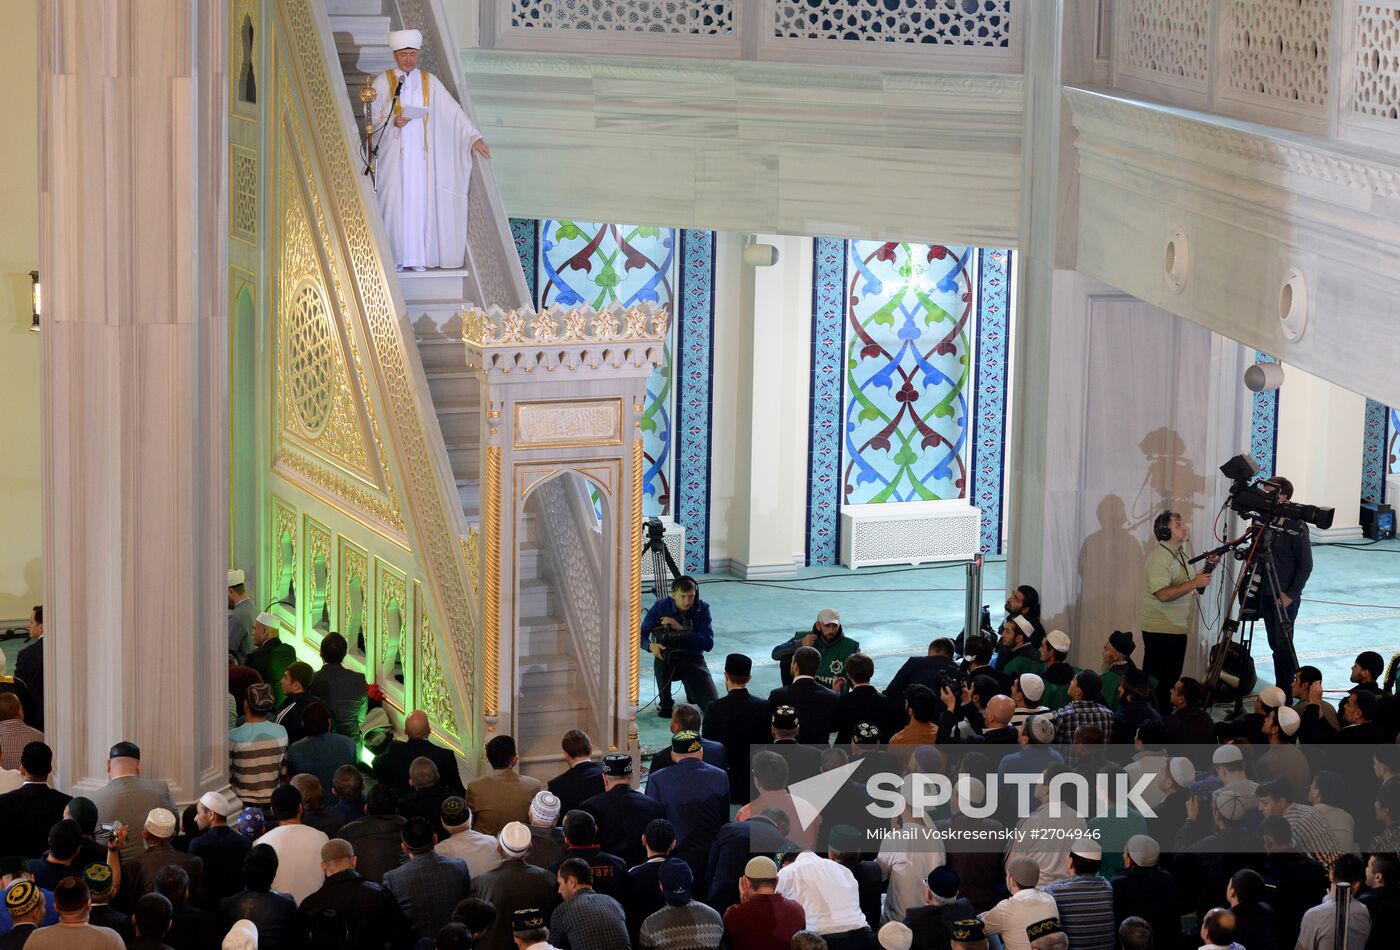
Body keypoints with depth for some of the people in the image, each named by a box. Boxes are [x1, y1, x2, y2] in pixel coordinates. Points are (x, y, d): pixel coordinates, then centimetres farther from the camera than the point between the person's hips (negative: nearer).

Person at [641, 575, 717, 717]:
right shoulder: (660, 607, -12)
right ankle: (665, 703, -9)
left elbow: (708, 644, -18)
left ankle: (691, 691, 26)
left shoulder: (702, 609, -11)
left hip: (693, 659, 1)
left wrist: (681, 629, -28)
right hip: (667, 660, -1)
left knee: (712, 705, -13)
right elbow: (641, 634, -9)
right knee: (662, 660, -38)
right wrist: (651, 646, -33)